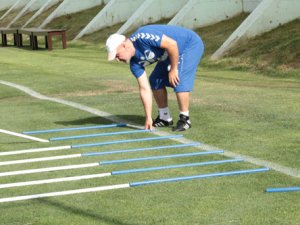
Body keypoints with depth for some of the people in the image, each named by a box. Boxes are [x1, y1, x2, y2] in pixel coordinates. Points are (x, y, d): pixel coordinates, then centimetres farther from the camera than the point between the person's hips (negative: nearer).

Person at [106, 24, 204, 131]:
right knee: (155, 81, 7)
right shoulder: (135, 62, -6)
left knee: (179, 81, -22)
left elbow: (172, 44, -31)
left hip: (191, 44, -9)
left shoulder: (143, 37, -32)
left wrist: (173, 69, -21)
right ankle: (165, 117, 20)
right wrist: (148, 118, -8)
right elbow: (145, 89, -5)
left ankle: (185, 119, -7)